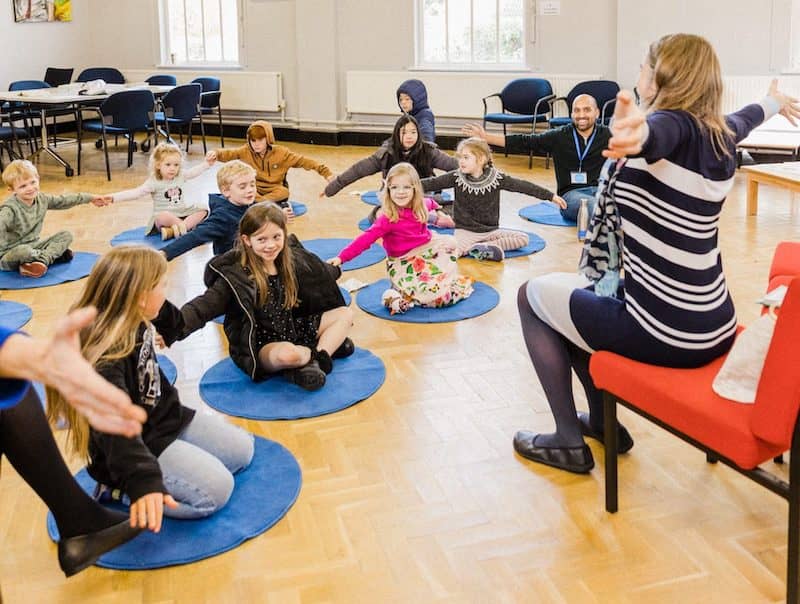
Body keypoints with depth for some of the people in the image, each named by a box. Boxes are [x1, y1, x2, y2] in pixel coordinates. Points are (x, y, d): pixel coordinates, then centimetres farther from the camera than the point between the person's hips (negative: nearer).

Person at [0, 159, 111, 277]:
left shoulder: (41, 199, -1)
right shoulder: (10, 209, -24)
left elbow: (63, 201, 12)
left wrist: (90, 198, 17)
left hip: (32, 246, 8)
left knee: (66, 235, 0)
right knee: (23, 251, -41)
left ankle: (42, 260, -22)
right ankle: (54, 254, -11)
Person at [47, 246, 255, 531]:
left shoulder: (136, 325, -3)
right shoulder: (105, 357, -32)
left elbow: (176, 325, 27)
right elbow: (115, 428, -46)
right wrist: (143, 479, -56)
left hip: (166, 420, 10)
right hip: (140, 442, -10)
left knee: (242, 449, 10)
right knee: (216, 488, -21)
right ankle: (118, 492, -6)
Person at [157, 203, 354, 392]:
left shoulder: (290, 260, 2)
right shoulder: (235, 276, -18)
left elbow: (319, 272, 24)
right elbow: (206, 305, -28)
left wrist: (335, 271, 44)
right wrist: (177, 324, -46)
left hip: (293, 330, 7)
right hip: (260, 346, -7)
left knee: (345, 313, 1)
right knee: (287, 354, -40)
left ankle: (317, 360, -17)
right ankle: (330, 344, -9)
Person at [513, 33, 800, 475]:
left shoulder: (677, 126, -18)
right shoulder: (722, 135, 6)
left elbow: (657, 131, -44)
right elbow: (743, 117, 31)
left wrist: (638, 134, -67)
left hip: (664, 335, -8)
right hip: (714, 328, 9)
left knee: (533, 295, 11)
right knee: (577, 295, 27)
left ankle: (568, 441, 13)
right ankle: (602, 421, 33)